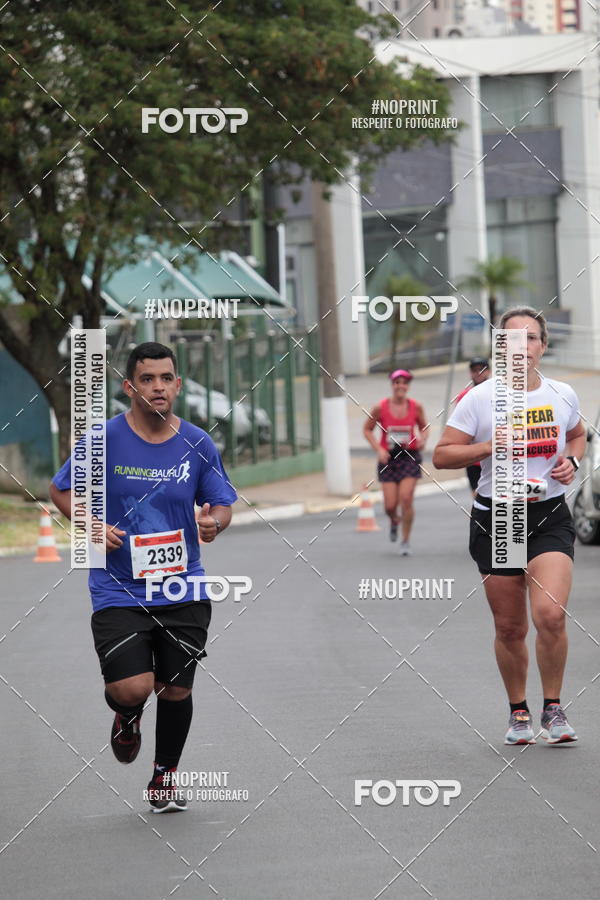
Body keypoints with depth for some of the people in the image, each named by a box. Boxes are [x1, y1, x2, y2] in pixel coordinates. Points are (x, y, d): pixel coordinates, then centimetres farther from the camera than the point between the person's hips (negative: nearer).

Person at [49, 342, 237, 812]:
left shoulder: (198, 444, 0)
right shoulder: (103, 439, -6)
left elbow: (223, 504, 8)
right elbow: (61, 490, 6)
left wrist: (214, 522, -16)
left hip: (183, 592, 3)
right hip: (118, 592, -2)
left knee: (176, 690, 9)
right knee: (132, 689, -16)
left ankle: (165, 778, 31)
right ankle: (127, 716, 23)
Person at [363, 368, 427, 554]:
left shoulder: (416, 407, -2)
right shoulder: (381, 408, -5)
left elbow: (423, 427, 14)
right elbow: (367, 430, 5)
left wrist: (423, 439, -8)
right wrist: (378, 449, -9)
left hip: (410, 457, 0)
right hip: (388, 458, 0)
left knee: (406, 498, -13)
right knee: (390, 505, -3)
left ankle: (406, 541, 3)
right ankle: (394, 521, 36)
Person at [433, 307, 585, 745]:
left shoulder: (563, 395, 5)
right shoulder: (480, 399, -3)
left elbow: (578, 435, 25)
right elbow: (442, 455, -3)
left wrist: (572, 461, 4)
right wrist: (491, 446, -16)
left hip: (550, 517, 0)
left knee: (551, 614, -19)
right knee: (510, 628, 5)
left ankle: (554, 709, 0)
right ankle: (519, 713, 27)